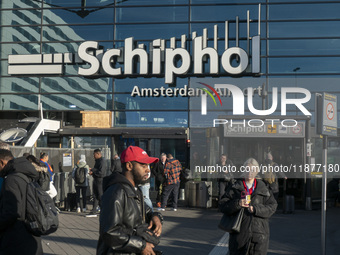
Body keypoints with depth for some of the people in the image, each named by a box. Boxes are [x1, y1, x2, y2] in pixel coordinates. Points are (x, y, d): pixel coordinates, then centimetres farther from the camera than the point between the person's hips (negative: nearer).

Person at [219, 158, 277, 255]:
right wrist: (237, 204, -17)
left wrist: (256, 209, -14)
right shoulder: (235, 188, 6)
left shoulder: (263, 188, 9)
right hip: (239, 233, 0)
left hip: (259, 233, 1)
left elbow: (272, 206, 1)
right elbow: (222, 206, 0)